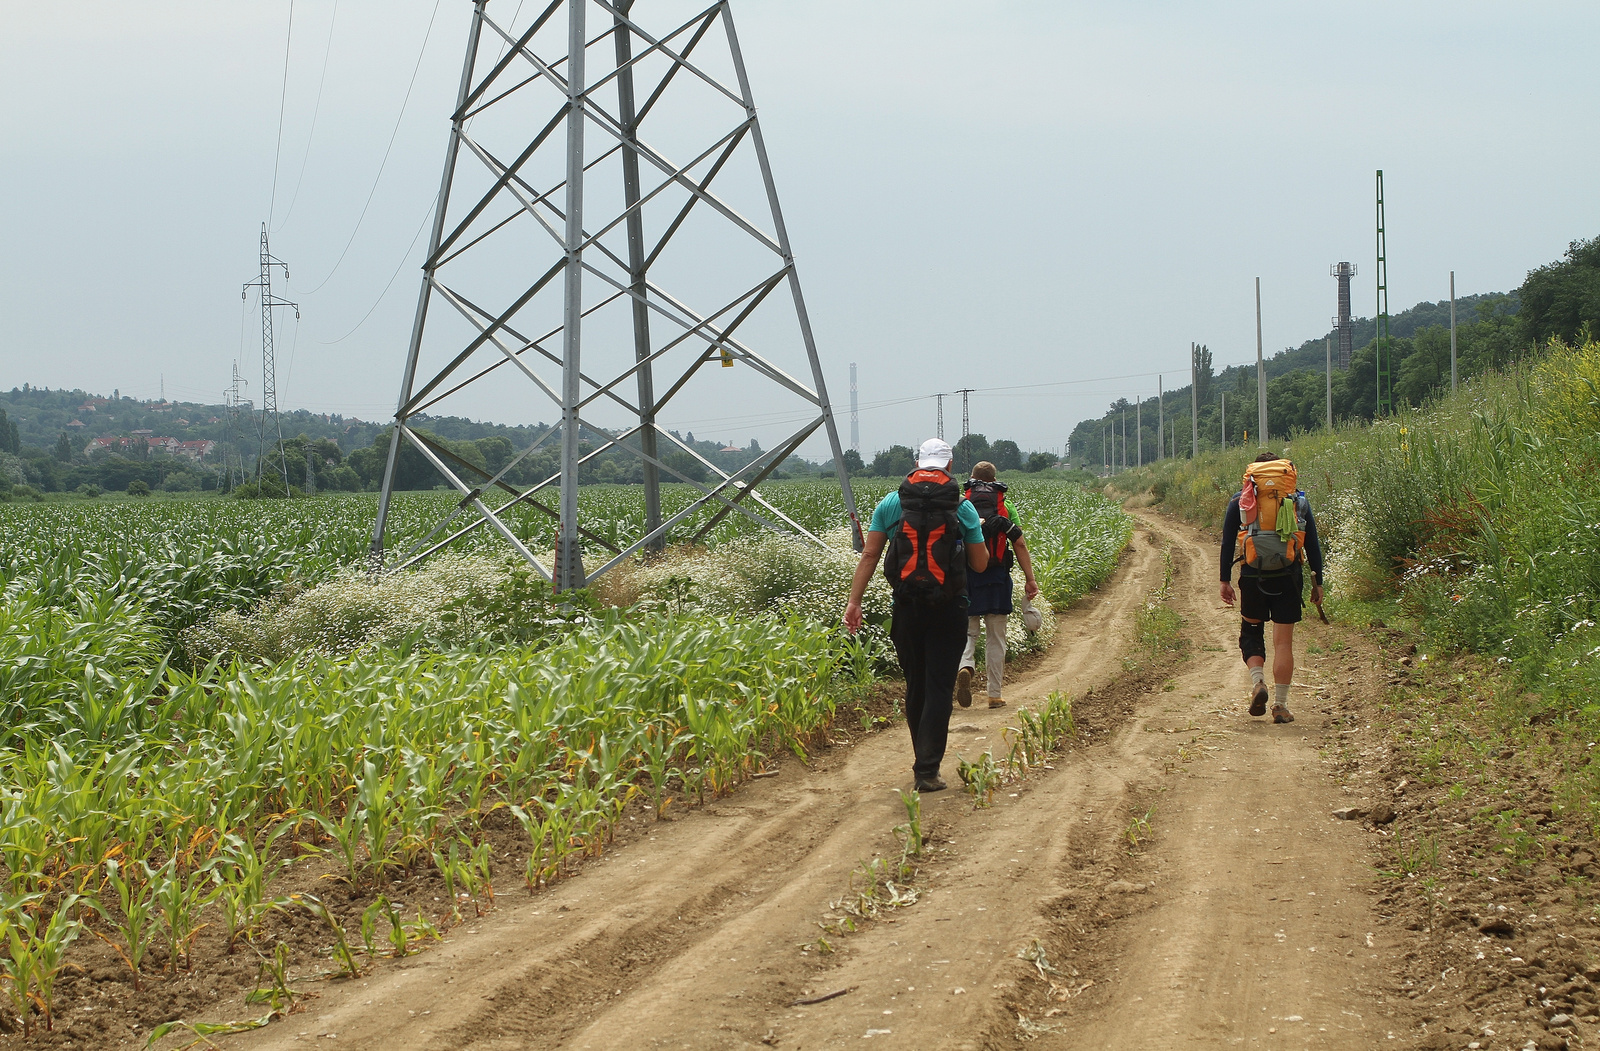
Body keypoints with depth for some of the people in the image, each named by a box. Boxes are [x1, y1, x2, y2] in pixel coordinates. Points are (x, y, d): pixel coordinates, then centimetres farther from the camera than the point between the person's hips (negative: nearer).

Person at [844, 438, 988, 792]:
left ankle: (923, 759, 28)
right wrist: (974, 534, 22)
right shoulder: (963, 507, -1)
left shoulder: (891, 503, 3)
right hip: (948, 610, -2)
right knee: (938, 688, -1)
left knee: (915, 686, 16)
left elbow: (869, 555, -2)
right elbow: (980, 564, 2)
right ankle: (927, 770, -8)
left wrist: (854, 601, -2)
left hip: (907, 607, 2)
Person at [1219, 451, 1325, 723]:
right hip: (1288, 578, 0)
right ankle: (1280, 705, 1)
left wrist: (1225, 580, 8)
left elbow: (1227, 542, 5)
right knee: (1284, 642, 4)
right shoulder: (1299, 501, 11)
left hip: (1252, 576, 0)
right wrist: (1317, 583, 12)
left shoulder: (1240, 500, 9)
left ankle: (1258, 681, -7)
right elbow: (1313, 545, 9)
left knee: (1251, 632, 18)